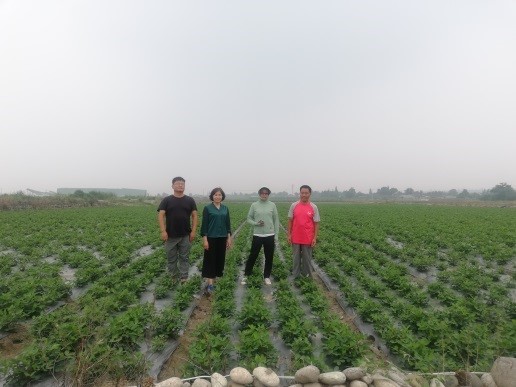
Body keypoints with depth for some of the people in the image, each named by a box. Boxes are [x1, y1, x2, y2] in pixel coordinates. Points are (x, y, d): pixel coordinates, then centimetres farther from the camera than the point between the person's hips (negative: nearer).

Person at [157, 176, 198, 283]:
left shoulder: (190, 200, 3)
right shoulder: (166, 200, 0)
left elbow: (194, 216, 2)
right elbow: (161, 215, -5)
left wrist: (193, 231, -5)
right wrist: (163, 231, -14)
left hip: (185, 236, 0)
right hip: (171, 236, 0)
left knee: (184, 257, 8)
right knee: (171, 258, 11)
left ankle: (184, 278, 18)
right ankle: (173, 277, 26)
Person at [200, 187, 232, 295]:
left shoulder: (225, 208, 7)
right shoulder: (207, 208, -5)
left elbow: (228, 224, 10)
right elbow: (204, 224, -7)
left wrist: (229, 238, 5)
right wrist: (205, 239, -12)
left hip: (222, 238, 5)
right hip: (211, 238, -4)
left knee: (219, 259, 10)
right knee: (210, 259, -3)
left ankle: (213, 280, 25)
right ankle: (209, 284, -2)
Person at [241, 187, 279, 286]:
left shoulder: (272, 205, 1)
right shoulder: (254, 205, -1)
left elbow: (276, 221, 5)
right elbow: (249, 219, 4)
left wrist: (276, 235, 3)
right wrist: (256, 223, -15)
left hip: (270, 235, 1)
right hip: (257, 235, -1)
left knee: (269, 257, 9)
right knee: (252, 256, 6)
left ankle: (267, 276, 26)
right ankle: (246, 275, 22)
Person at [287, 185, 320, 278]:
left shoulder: (314, 207, -4)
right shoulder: (294, 205, -1)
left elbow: (316, 223, -1)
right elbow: (290, 221, 5)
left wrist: (315, 238, -6)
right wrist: (289, 234, 1)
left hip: (308, 239, -1)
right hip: (296, 238, 1)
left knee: (307, 259, 10)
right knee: (296, 258, 13)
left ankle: (307, 276, 25)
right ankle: (295, 276, 27)